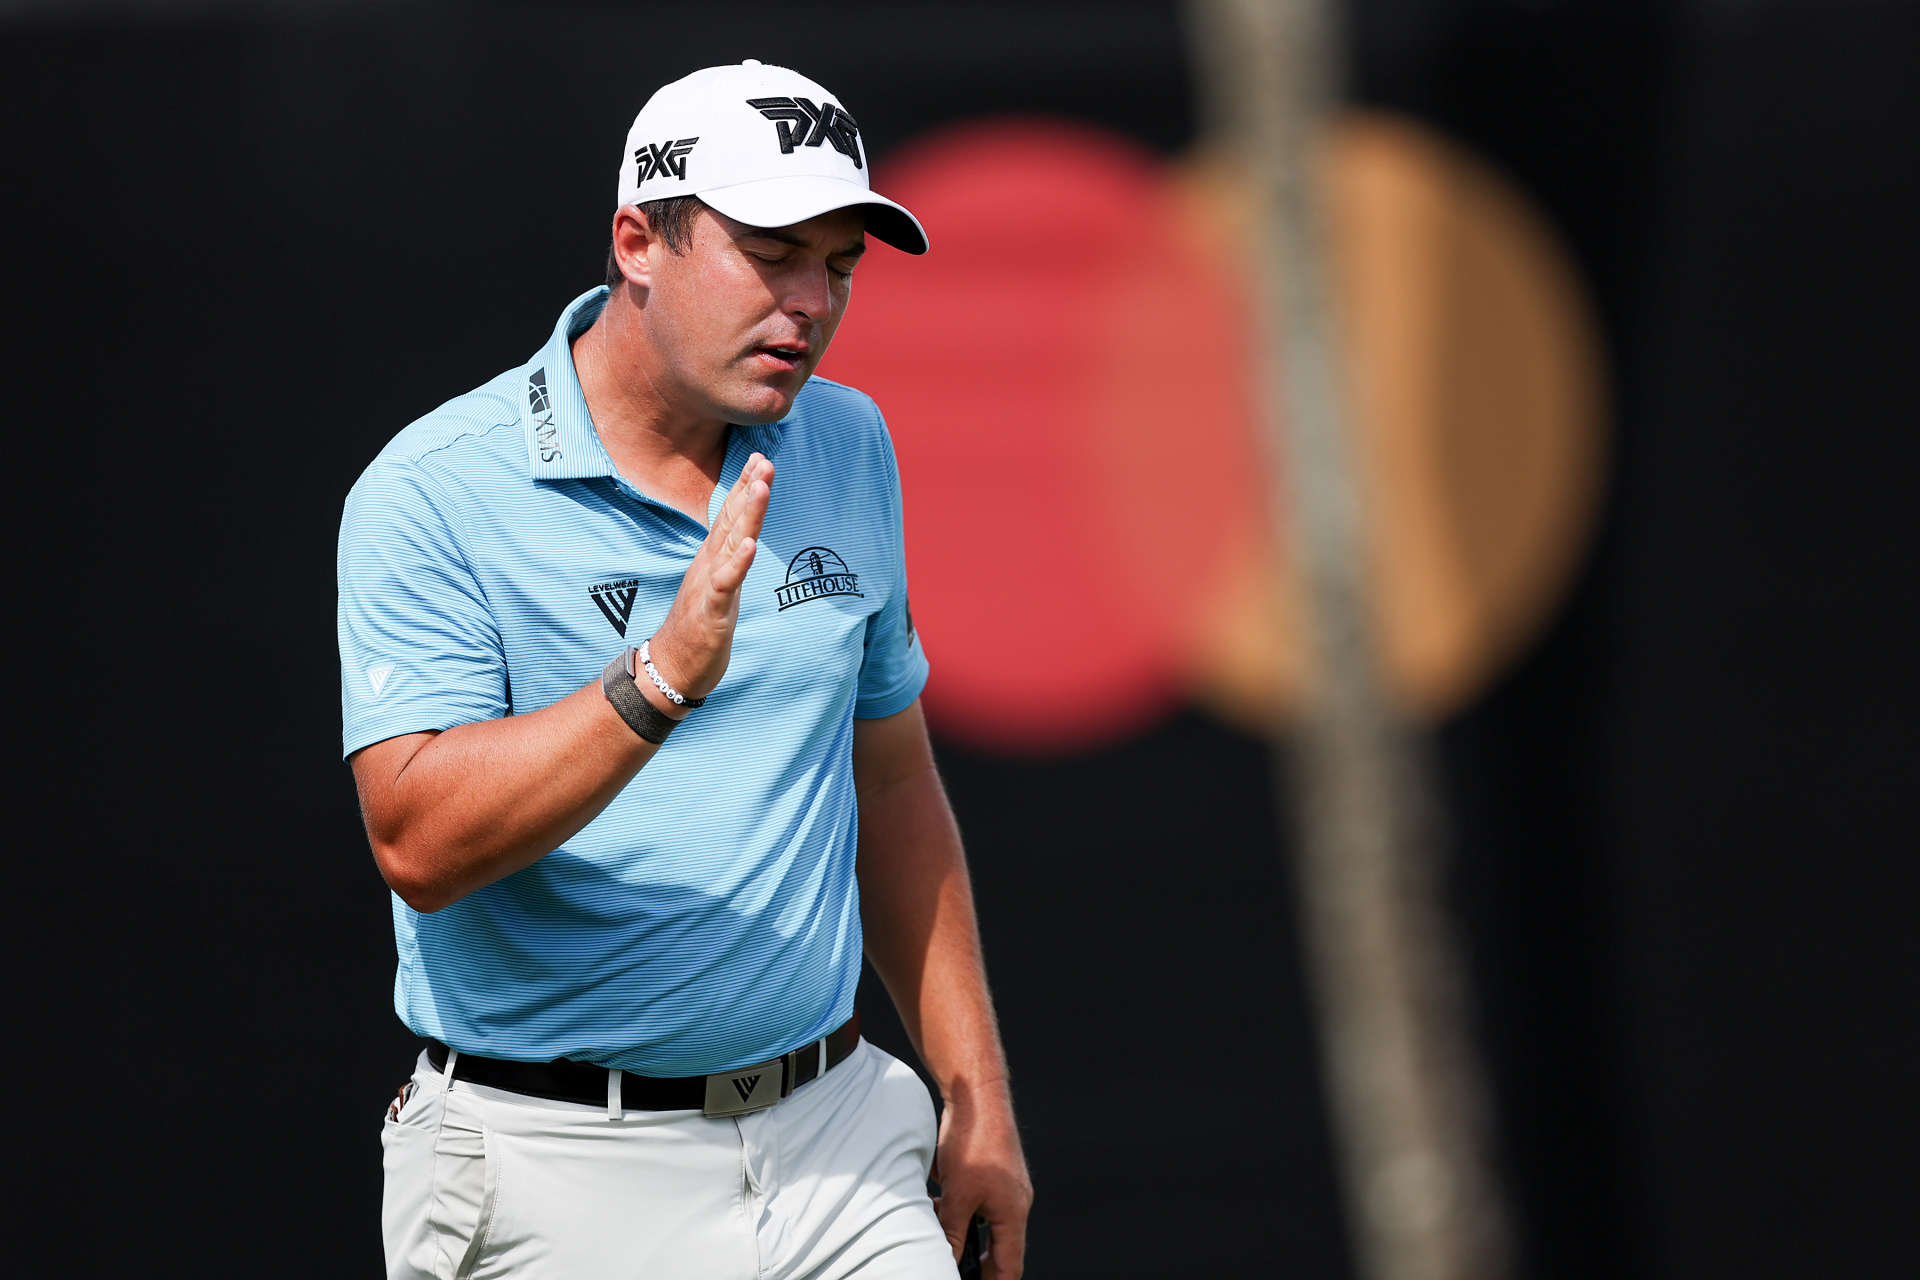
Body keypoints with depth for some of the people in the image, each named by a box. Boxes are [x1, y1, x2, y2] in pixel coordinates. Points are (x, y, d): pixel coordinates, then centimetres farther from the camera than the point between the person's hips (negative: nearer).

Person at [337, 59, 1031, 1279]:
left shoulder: (850, 450, 9)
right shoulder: (436, 493, -10)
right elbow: (418, 842, -21)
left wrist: (977, 1097, 15)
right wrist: (662, 678, -32)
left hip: (837, 1146, 5)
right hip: (558, 1174, -4)